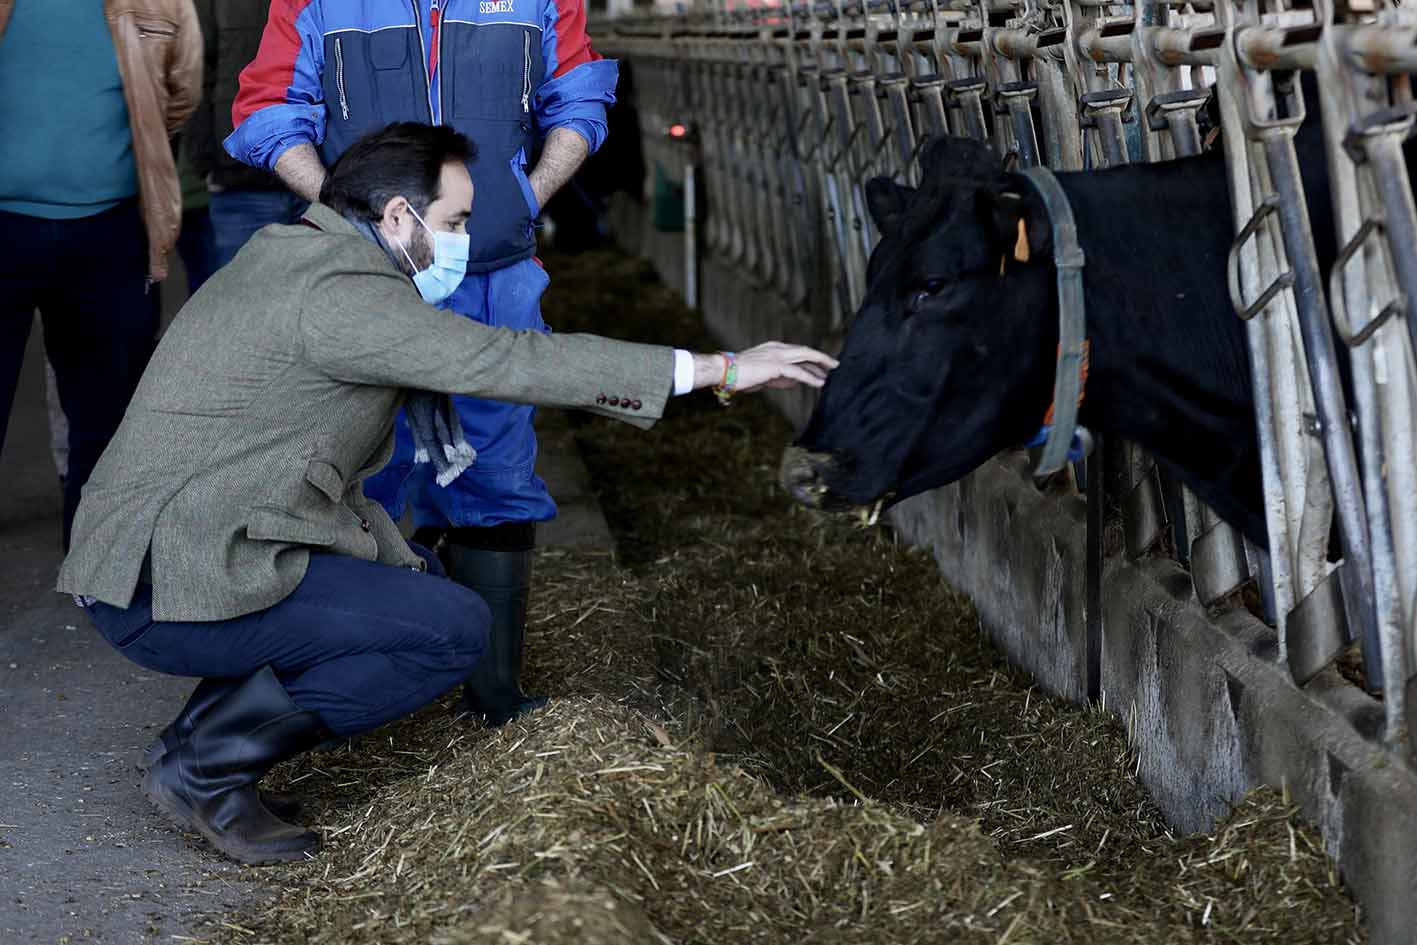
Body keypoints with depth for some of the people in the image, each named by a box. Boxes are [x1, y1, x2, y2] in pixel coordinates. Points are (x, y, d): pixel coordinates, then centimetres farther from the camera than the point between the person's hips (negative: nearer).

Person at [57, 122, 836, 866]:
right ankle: (205, 767, -6)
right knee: (455, 630, -11)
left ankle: (201, 733, 13)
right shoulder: (339, 290, -17)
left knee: (417, 578, 20)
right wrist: (713, 371, -18)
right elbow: (510, 361, -21)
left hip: (142, 557, 10)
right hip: (168, 585, -10)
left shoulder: (294, 260, 16)